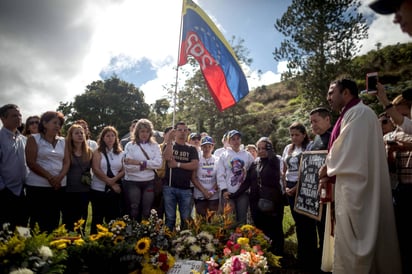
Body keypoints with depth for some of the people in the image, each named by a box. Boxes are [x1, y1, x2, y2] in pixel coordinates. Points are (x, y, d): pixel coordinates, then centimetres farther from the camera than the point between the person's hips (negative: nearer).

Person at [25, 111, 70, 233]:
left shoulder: (62, 141, 14)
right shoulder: (34, 138, 1)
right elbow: (31, 162, -8)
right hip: (38, 186, -4)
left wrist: (59, 177, -12)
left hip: (59, 187, 4)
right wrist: (50, 177, -15)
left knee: (54, 222, 6)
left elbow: (67, 162, 7)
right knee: (41, 222, -1)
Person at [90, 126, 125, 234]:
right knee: (98, 218, 7)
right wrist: (110, 183, -14)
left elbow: (124, 170, 3)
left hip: (115, 190, 3)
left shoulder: (120, 153, 9)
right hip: (99, 189, -2)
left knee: (113, 218, 6)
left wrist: (114, 179, -16)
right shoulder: (98, 152, 0)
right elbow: (96, 170, -11)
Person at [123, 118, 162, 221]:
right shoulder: (130, 145, 0)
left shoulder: (154, 146, 6)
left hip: (149, 182, 2)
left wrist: (139, 162, -13)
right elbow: (128, 166, -11)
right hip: (132, 182, -2)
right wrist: (148, 165, -10)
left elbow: (158, 163, -8)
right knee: (133, 211, 6)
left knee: (146, 212, 10)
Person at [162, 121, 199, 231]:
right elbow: (167, 157, -13)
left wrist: (177, 164, -8)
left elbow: (195, 165, -5)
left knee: (186, 218, 5)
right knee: (170, 217, 3)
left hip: (186, 189, 1)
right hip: (169, 187, -1)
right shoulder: (169, 146, 9)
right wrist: (169, 140, -14)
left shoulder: (192, 149, 11)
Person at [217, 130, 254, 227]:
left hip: (243, 191, 1)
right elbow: (220, 174, -1)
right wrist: (224, 190, -9)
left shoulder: (247, 155, 6)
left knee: (242, 218, 5)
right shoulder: (224, 155, 3)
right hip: (228, 192, -1)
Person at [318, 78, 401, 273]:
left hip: (356, 191, -10)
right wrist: (331, 173, 6)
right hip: (354, 190, 10)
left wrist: (327, 168, -4)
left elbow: (347, 152, -20)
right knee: (357, 246, 15)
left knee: (351, 250, -4)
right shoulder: (352, 115, 19)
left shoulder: (358, 113, -11)